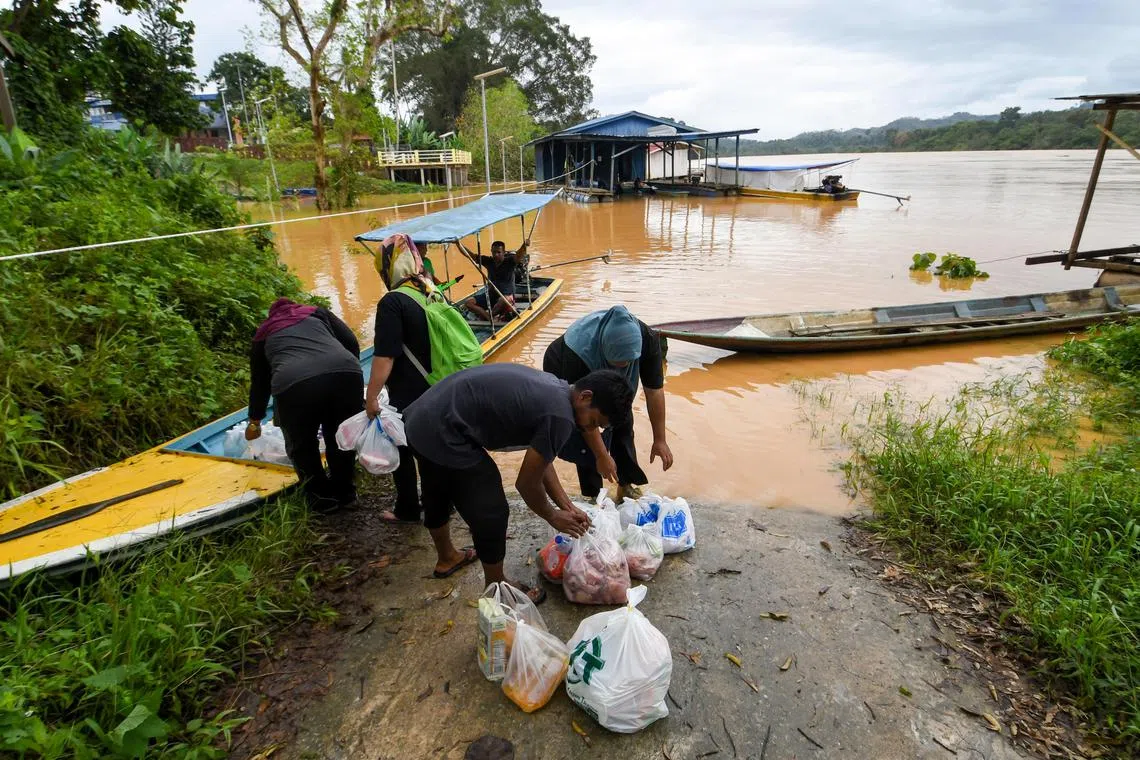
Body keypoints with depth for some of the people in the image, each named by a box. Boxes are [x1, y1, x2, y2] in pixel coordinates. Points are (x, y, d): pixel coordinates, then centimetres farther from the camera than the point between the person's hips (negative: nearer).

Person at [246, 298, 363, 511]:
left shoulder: (264, 334, 34)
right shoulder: (317, 312, 32)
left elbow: (259, 382, 42)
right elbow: (352, 343, 20)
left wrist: (255, 421, 54)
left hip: (294, 384, -1)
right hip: (345, 373, 1)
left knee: (301, 444, 24)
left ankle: (321, 496, 32)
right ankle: (344, 491, 36)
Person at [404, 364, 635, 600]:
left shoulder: (552, 389, 9)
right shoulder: (559, 417, -20)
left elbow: (540, 460, 17)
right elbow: (526, 483, -10)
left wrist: (567, 506, 17)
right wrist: (553, 517, 8)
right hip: (443, 434, -10)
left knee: (437, 497, 31)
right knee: (491, 515, 6)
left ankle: (447, 558, 55)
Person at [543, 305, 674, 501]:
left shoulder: (648, 339, -34)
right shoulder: (579, 352, -44)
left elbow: (654, 390, -24)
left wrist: (660, 440, -21)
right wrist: (602, 456, -29)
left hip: (608, 379, 4)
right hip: (564, 376, -4)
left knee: (622, 423, 0)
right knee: (583, 437, -12)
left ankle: (626, 485, 16)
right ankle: (594, 496, 4)